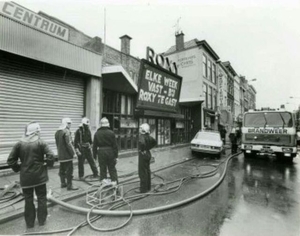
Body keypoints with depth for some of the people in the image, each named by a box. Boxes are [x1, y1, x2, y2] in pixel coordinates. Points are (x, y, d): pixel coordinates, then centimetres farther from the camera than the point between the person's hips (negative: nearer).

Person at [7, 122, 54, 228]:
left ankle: (29, 222, 28)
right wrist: (48, 164, -2)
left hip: (25, 177, 2)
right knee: (41, 198, 15)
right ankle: (42, 220, 27)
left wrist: (18, 168, 12)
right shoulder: (41, 142, -12)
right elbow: (50, 156, -21)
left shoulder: (19, 143, -4)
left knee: (28, 199, 16)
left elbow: (10, 160, -2)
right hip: (39, 176, -2)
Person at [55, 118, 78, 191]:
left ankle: (63, 183, 28)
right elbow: (69, 144, -21)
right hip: (67, 155, -9)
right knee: (69, 170, -2)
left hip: (60, 155, 9)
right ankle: (69, 185, 4)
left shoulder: (57, 132, 12)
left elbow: (57, 143, 18)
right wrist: (74, 153, -17)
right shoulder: (66, 131, -17)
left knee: (62, 169, 17)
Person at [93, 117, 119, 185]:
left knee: (102, 169, 10)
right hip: (110, 152, 0)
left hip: (101, 152, 1)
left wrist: (94, 155, 11)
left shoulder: (97, 133, -1)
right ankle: (114, 182, 15)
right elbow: (115, 145, -5)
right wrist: (116, 156, 1)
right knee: (112, 169, 12)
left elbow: (94, 146, 2)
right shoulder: (111, 133, -5)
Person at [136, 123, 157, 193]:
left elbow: (142, 143, -40)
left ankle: (143, 189, 10)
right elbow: (154, 142, 17)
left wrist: (143, 150, -23)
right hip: (148, 154, 9)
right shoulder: (147, 136, 6)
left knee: (142, 172, 1)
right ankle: (148, 187, 29)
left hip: (143, 154, -9)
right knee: (147, 171, 17)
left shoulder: (141, 136, -19)